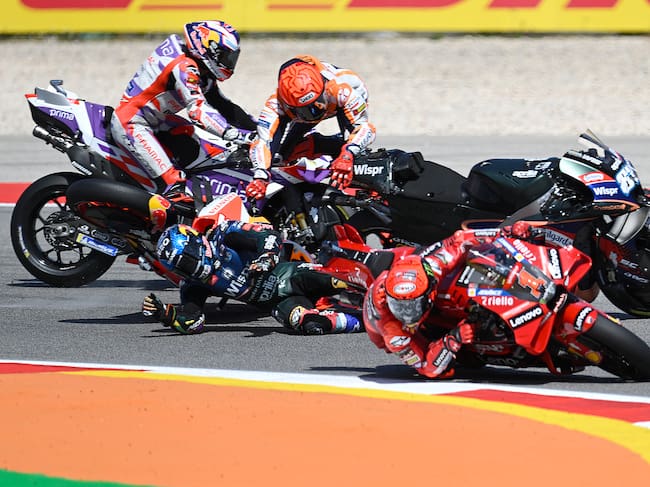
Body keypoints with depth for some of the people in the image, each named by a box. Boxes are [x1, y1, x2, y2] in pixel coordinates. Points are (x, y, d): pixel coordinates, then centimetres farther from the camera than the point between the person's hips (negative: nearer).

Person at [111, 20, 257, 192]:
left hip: (156, 119, 11)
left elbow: (221, 104, 15)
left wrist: (255, 125, 6)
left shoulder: (204, 71, 7)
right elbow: (197, 109, -34)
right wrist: (235, 134, -41)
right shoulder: (184, 68, -24)